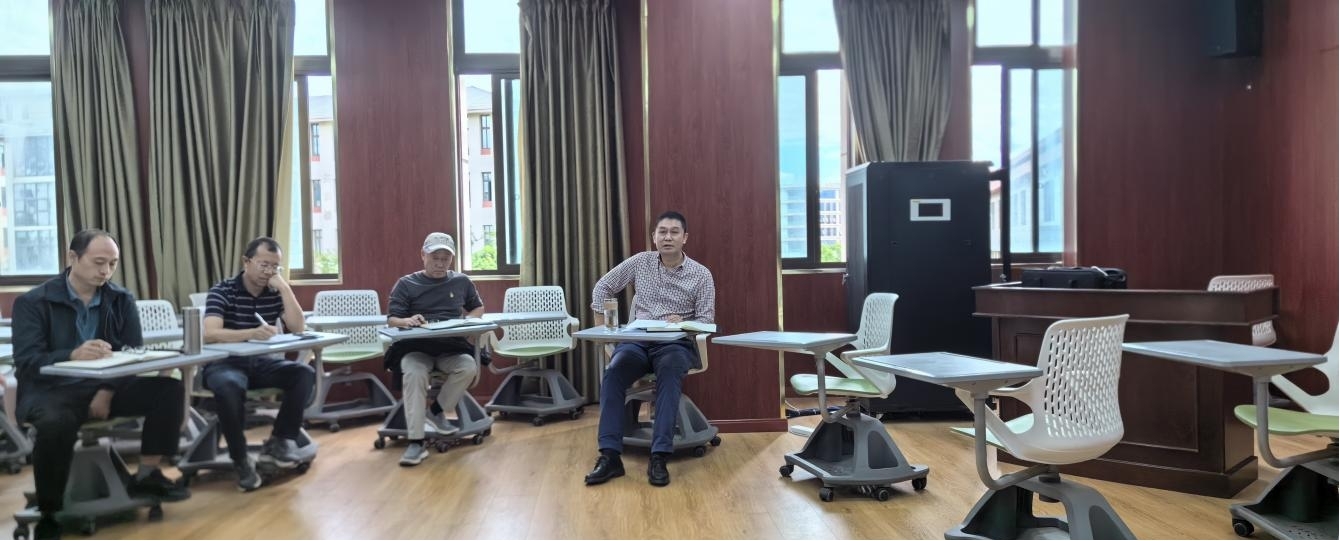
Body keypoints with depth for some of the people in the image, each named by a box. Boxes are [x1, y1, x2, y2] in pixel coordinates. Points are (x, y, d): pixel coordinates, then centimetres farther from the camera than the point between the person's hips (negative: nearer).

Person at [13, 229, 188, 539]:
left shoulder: (122, 300, 7)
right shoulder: (32, 302, -2)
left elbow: (133, 354, 1)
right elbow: (26, 361, -13)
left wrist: (108, 390, -17)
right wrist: (73, 355, -34)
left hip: (107, 386, 4)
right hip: (51, 389, -4)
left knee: (170, 390, -20)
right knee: (56, 423, -37)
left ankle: (147, 475, -7)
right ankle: (48, 514, -15)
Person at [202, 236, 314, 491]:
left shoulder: (275, 293, 3)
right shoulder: (223, 291, -8)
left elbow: (298, 328, -9)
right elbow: (210, 334, -23)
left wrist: (284, 287, -15)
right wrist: (252, 333, -41)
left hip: (261, 363, 4)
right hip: (224, 363, -4)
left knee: (305, 373, -22)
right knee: (230, 387, -38)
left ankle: (279, 442, -14)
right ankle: (240, 459, -20)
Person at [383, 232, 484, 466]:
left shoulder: (461, 282, 13)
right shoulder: (406, 284, 5)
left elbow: (478, 308, 25)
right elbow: (391, 319, 2)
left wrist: (467, 320, 1)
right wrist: (407, 320, -23)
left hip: (451, 347, 2)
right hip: (416, 347, -2)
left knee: (469, 367, -31)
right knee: (414, 374, -36)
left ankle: (436, 410, -5)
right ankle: (416, 443, -34)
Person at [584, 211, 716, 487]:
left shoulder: (701, 275, 2)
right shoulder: (640, 262, 8)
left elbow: (706, 320, -2)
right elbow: (603, 287, 17)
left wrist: (682, 323, -24)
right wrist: (602, 325, 5)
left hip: (676, 344, -2)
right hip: (636, 340, 2)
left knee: (669, 373, -38)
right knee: (613, 373, -31)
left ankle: (659, 457, -37)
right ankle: (609, 455, -29)